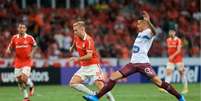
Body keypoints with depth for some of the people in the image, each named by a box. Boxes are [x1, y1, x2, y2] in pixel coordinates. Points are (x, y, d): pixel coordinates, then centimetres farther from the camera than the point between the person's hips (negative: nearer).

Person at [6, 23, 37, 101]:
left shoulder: (29, 38, -7)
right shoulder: (14, 38, 0)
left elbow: (34, 46, 8)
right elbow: (10, 47, 10)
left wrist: (32, 53, -7)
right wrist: (8, 50, -12)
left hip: (27, 61, -3)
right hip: (18, 62, 3)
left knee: (24, 78, -17)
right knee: (19, 80, 3)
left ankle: (31, 86, 18)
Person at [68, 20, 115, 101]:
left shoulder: (88, 40, -21)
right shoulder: (76, 37, 1)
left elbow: (89, 56, -30)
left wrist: (78, 59, -40)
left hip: (93, 66, -8)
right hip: (84, 67, 8)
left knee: (100, 86, -19)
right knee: (73, 83, -7)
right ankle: (93, 94, -3)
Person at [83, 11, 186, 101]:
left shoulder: (148, 32, -8)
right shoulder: (141, 33, 18)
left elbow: (153, 32, -34)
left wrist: (148, 21, -50)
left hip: (143, 63, -8)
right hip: (133, 63, 8)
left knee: (157, 81, -15)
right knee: (114, 76, -1)